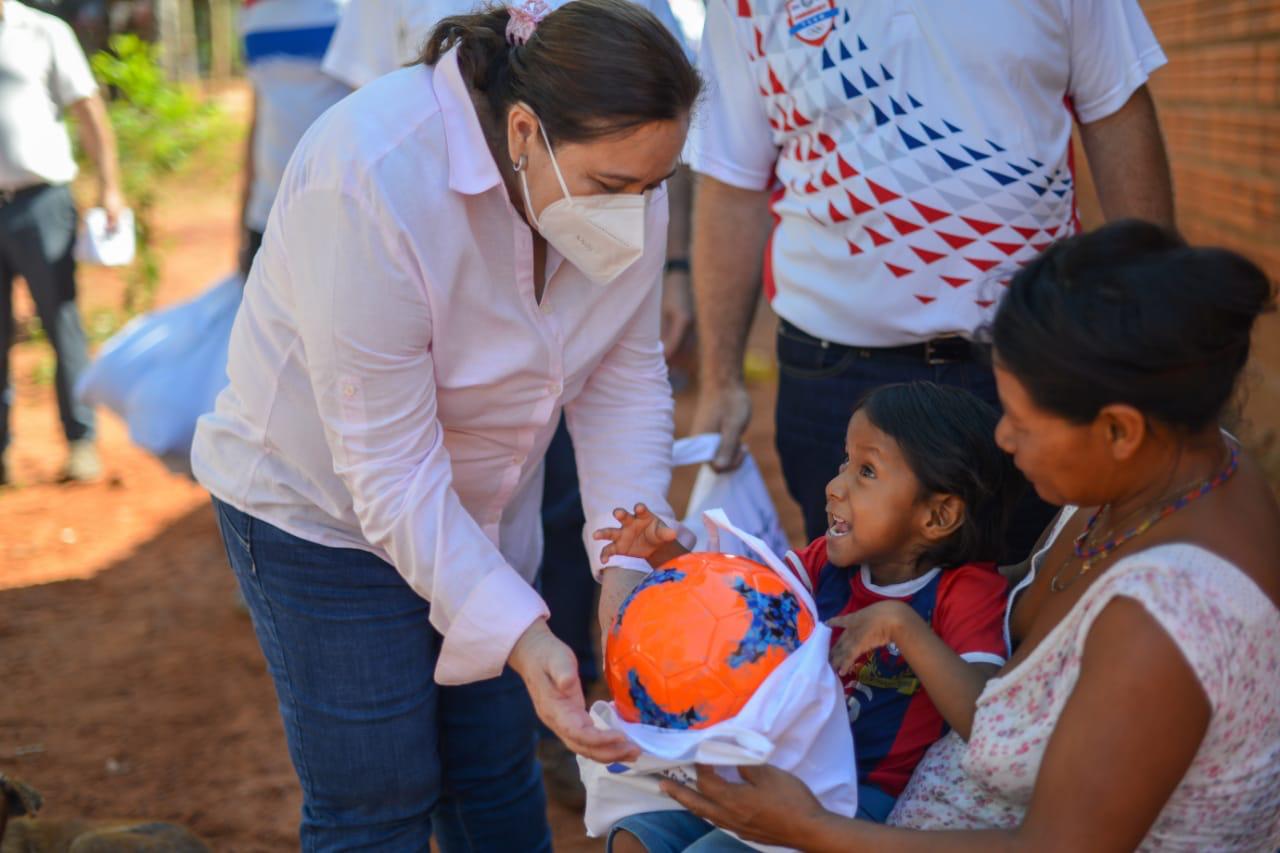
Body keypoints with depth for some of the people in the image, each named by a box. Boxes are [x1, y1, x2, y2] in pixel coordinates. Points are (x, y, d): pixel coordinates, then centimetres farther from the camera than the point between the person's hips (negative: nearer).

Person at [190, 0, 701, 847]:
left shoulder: (621, 175, -16)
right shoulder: (371, 183, -34)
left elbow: (626, 381, -9)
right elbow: (389, 469, -31)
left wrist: (627, 564, -21)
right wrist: (521, 637, -35)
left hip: (485, 502, 6)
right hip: (327, 509, -5)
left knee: (497, 774, 15)